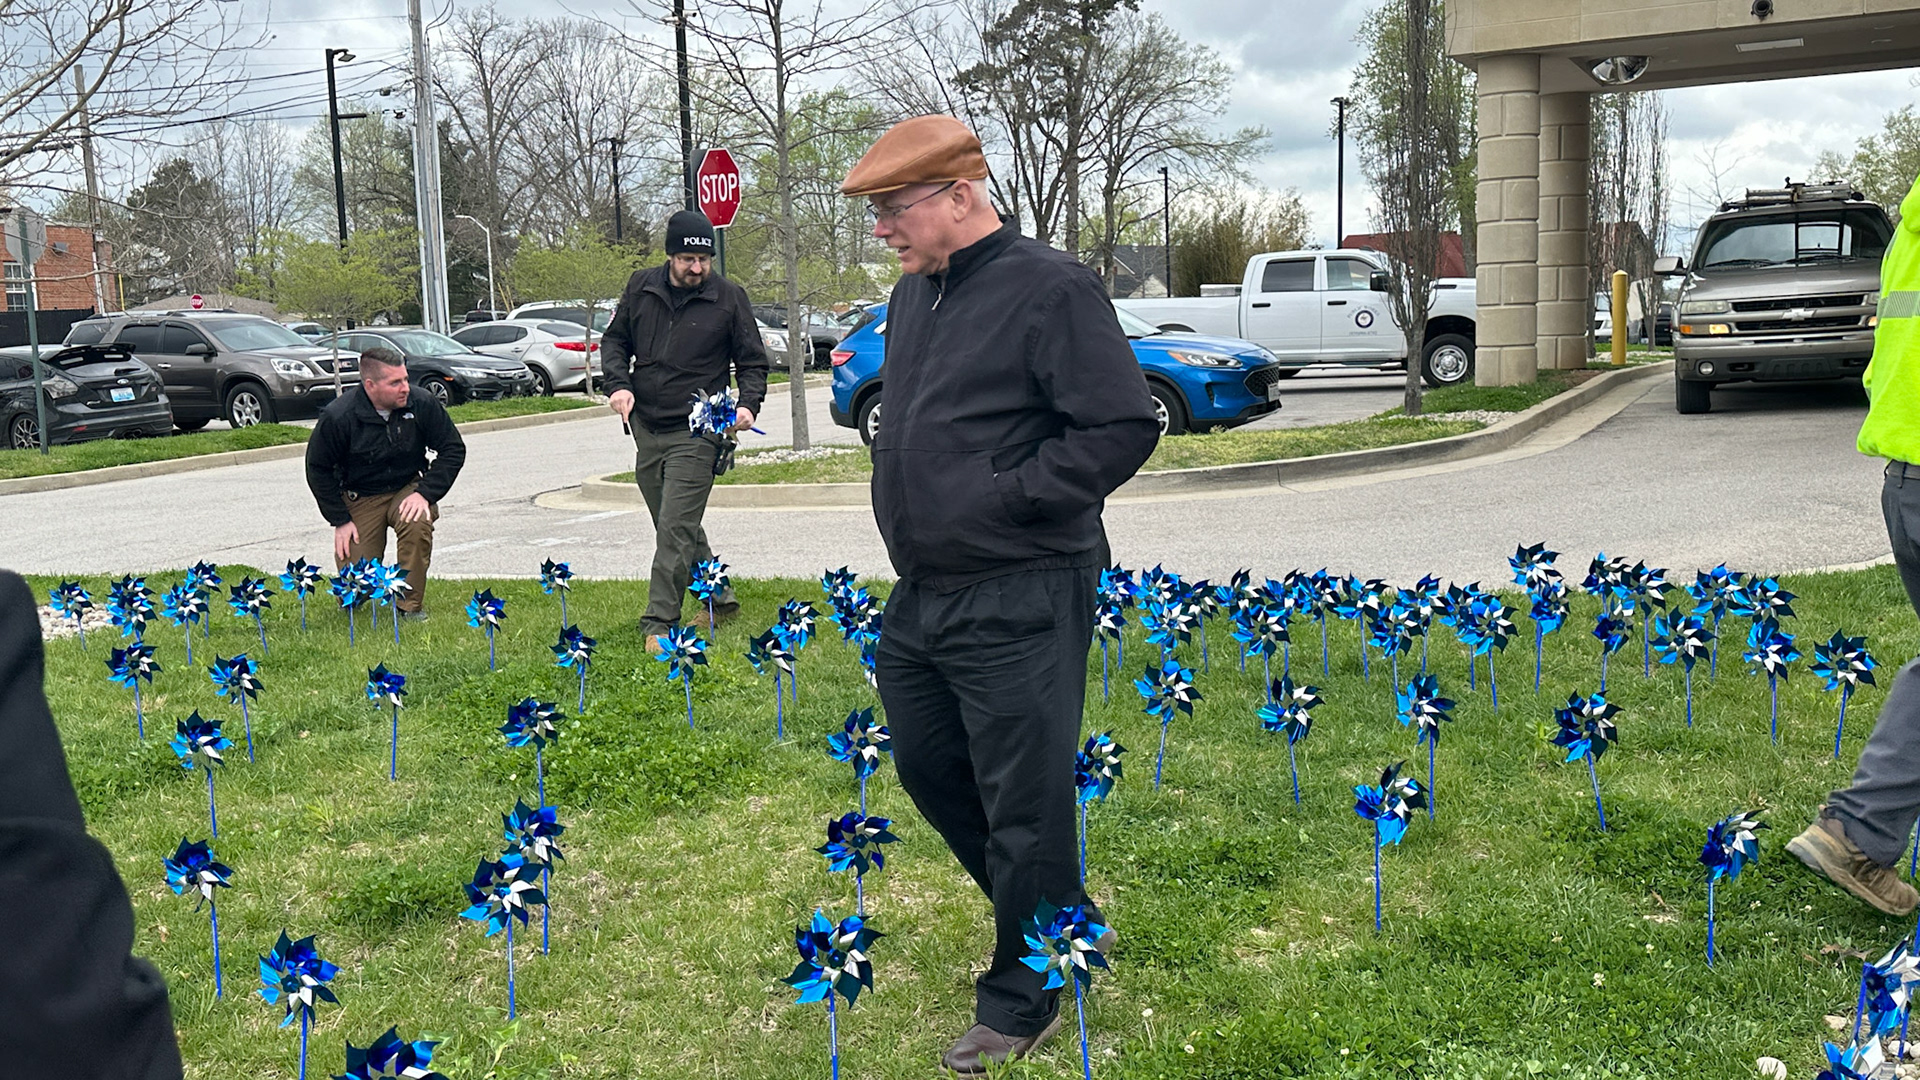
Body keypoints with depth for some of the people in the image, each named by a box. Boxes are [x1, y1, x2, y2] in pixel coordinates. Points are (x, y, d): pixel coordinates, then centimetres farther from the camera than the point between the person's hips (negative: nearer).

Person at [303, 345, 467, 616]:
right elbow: (318, 469, -5)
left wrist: (426, 493, -17)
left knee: (417, 522, -35)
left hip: (408, 488, 1)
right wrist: (340, 520, -8)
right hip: (360, 498, -1)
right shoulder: (338, 417, -18)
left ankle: (410, 605, -15)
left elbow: (453, 449, -5)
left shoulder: (422, 403, -14)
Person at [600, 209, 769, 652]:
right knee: (679, 527, 14)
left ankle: (659, 623, -6)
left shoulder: (728, 298, -3)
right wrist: (618, 383, -2)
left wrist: (748, 404, -13)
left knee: (676, 528, -11)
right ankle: (720, 599, 31)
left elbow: (753, 362, 4)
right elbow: (614, 340, 17)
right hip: (645, 429, 5)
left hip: (695, 434, -5)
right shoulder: (640, 288, 5)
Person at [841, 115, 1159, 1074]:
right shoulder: (913, 294, 13)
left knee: (1024, 803, 1)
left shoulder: (1050, 288, -13)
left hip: (1018, 604, -9)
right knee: (925, 769, 19)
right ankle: (1065, 926, 39)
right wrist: (908, 508, 11)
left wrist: (1005, 495, -17)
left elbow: (1124, 427, -17)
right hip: (920, 596, 9)